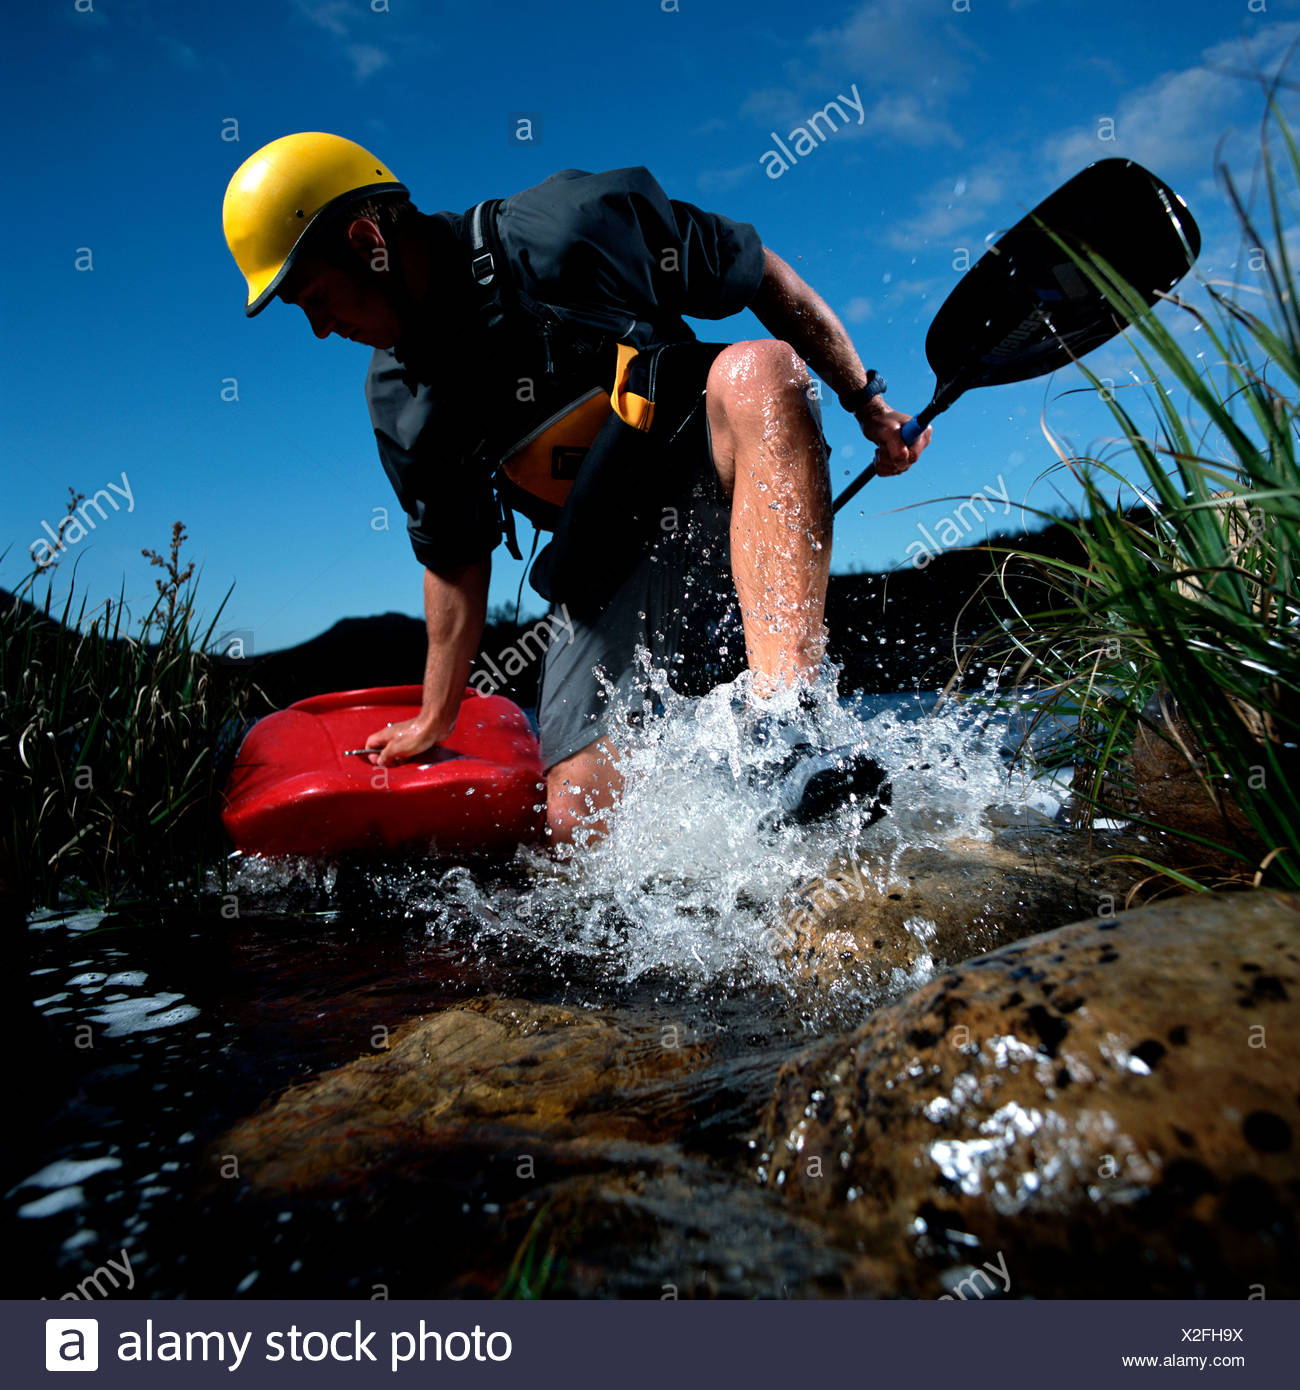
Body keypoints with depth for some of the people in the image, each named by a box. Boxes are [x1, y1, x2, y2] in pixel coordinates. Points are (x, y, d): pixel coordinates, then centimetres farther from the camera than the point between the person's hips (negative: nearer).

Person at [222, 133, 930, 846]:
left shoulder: (570, 228, -13)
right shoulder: (399, 401, 2)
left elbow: (763, 274, -4)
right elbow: (454, 560, 12)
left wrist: (866, 399, -5)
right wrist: (436, 718, 18)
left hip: (721, 493, -2)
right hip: (603, 576, 3)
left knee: (755, 371, -37)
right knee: (580, 821, -14)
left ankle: (788, 729, -43)